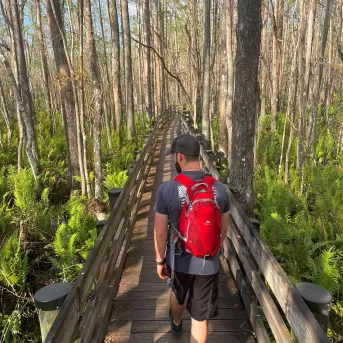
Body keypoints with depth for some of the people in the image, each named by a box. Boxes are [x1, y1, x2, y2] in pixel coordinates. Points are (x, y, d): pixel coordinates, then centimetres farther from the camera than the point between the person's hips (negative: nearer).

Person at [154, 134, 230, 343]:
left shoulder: (166, 189, -19)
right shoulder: (220, 188, -10)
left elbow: (160, 233, -12)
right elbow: (224, 229, 2)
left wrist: (160, 260, 4)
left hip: (179, 260, 1)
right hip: (208, 263, 0)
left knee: (178, 294, 32)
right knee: (200, 318, 14)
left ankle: (176, 323, 63)